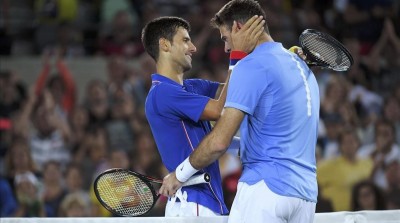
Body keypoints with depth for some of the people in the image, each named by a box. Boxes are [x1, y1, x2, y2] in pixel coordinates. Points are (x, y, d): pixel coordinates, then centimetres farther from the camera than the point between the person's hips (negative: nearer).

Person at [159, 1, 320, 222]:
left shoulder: (251, 65, -8)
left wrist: (180, 174, 1)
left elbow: (219, 142, -13)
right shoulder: (300, 65, 18)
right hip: (306, 194, 8)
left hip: (267, 186, -8)